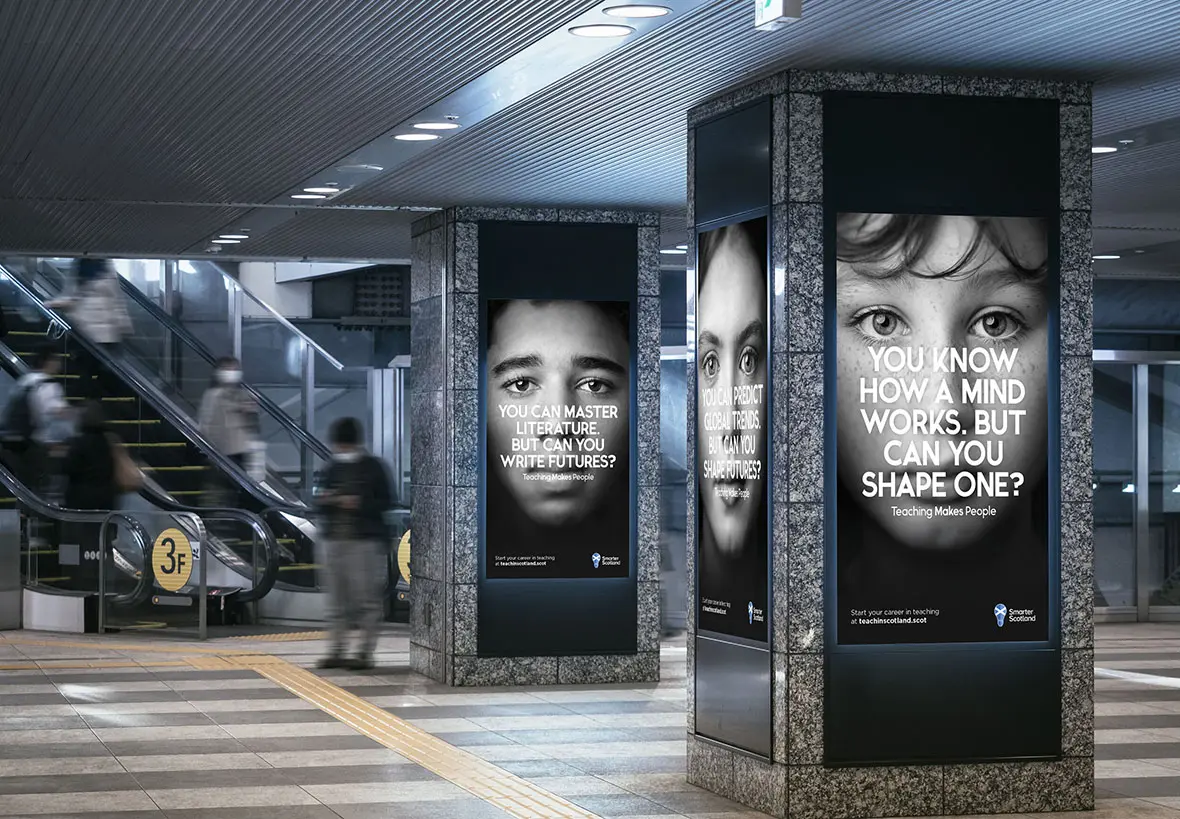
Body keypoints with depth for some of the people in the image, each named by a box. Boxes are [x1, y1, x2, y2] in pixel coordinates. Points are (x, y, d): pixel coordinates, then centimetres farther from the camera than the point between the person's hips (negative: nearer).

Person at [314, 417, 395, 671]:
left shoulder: (373, 467, -1)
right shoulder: (332, 469, 13)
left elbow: (386, 502, -4)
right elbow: (320, 506, 17)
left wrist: (359, 503, -17)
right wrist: (324, 500, -6)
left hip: (366, 540, -5)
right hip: (334, 540, 5)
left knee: (367, 599, -5)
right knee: (337, 600, 6)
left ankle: (365, 653, -2)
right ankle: (336, 652, 11)